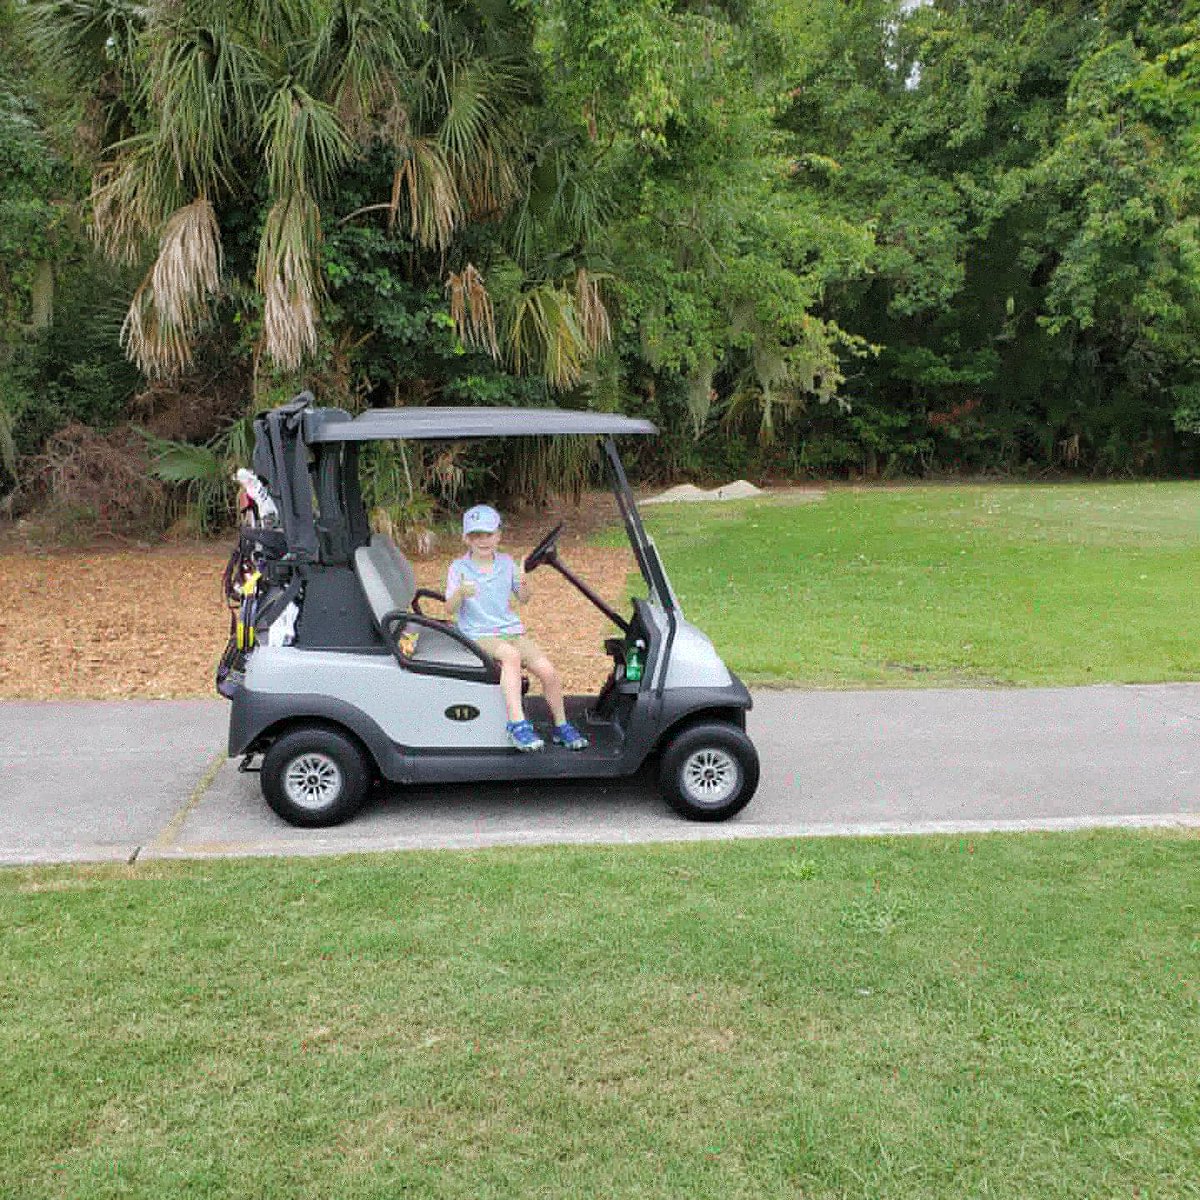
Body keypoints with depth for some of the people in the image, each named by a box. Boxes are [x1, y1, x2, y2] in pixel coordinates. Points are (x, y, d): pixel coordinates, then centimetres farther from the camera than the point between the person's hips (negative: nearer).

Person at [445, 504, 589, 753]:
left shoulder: (506, 563, 9)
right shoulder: (458, 568, -1)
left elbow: (523, 599, 12)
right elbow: (450, 608, -9)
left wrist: (523, 582, -11)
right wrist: (460, 592, -31)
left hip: (512, 630, 4)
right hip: (479, 635, -4)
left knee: (547, 670, -18)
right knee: (511, 655, -37)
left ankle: (561, 725, 1)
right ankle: (517, 723, -39)